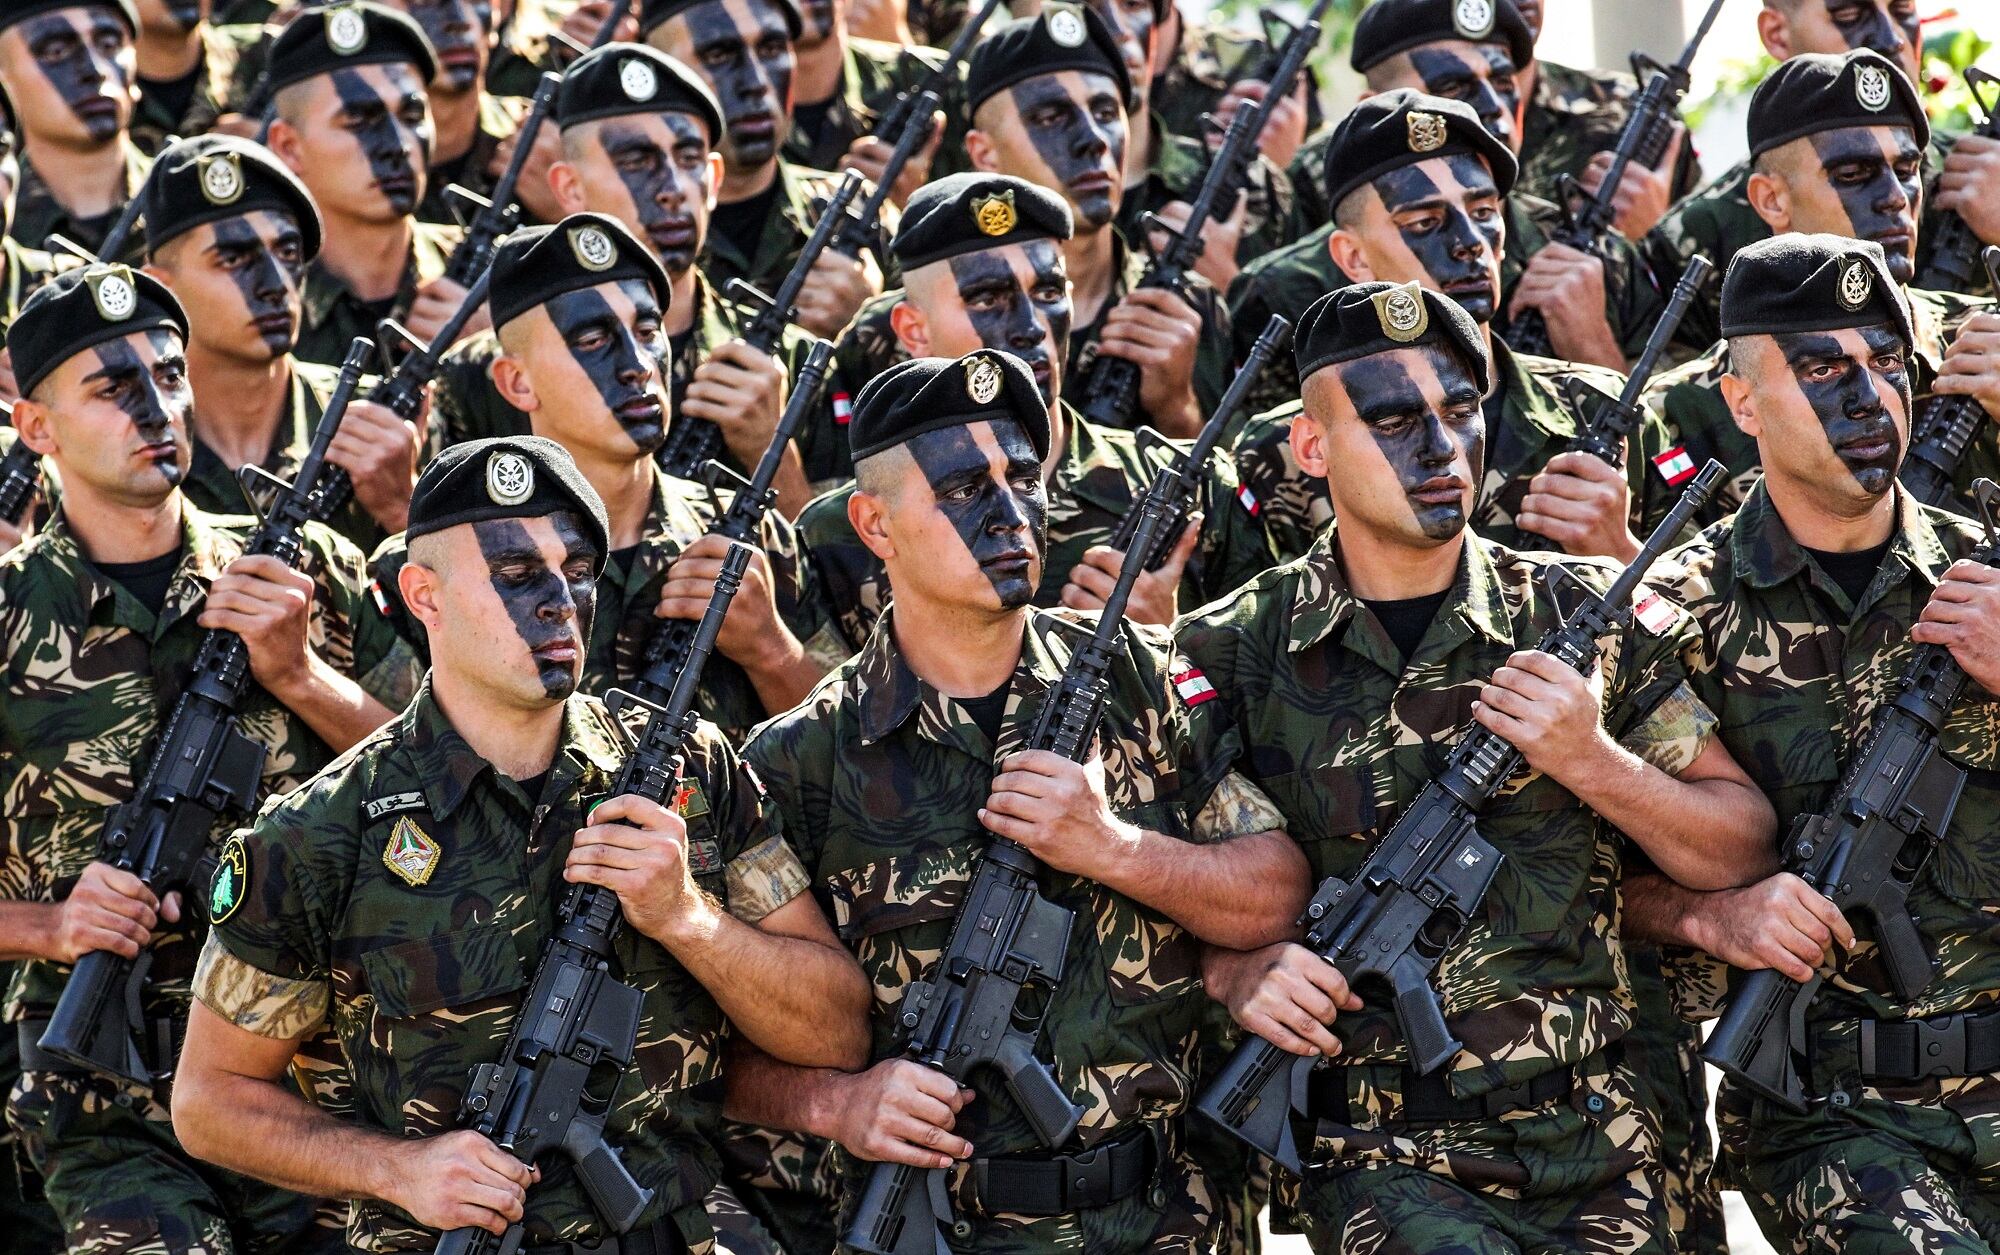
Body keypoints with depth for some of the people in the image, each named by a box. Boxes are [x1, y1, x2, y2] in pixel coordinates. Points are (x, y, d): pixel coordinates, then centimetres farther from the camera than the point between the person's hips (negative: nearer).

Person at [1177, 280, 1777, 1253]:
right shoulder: (1236, 657, 1)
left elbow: (1740, 852, 6)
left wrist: (1591, 762, -9)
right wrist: (1233, 971, -14)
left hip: (1591, 1140, 3)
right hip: (1375, 1159, -3)